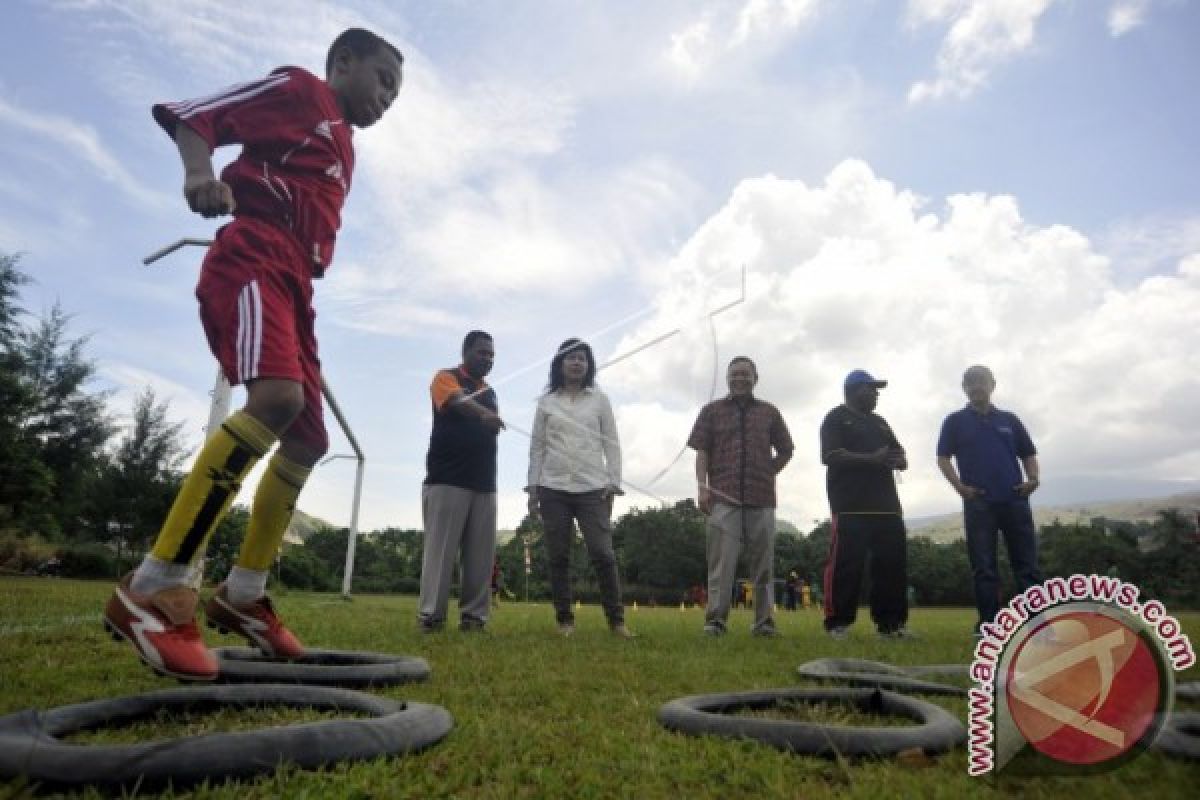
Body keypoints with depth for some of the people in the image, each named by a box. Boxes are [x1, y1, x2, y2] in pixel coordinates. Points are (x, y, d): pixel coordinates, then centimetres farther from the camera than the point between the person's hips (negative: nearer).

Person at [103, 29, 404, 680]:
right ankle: (153, 589, -26)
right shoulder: (296, 89, 7)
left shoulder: (346, 154, 29)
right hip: (251, 260, -9)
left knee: (309, 441, 4)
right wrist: (200, 173, -19)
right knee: (277, 397, -32)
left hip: (293, 284, 9)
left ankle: (243, 594, 13)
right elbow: (189, 116, -1)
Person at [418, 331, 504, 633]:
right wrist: (484, 414, -41)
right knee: (440, 549, -7)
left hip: (484, 484, 6)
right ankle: (430, 615, -3)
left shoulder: (489, 391, 22)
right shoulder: (446, 377, 2)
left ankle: (473, 616, 6)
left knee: (481, 554, 2)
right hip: (447, 480, -6)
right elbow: (459, 401, -22)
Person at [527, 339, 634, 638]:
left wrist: (613, 483, -2)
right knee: (558, 557, 3)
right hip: (553, 489, 1)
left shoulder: (599, 399, 10)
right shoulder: (546, 402, 10)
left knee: (603, 554, -7)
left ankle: (616, 619, 2)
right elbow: (537, 447, 10)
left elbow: (611, 444, 7)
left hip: (592, 488, -1)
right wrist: (532, 487, 3)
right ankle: (564, 620, 13)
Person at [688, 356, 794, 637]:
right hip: (723, 497, -2)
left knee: (763, 562, 5)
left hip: (761, 498, 2)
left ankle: (764, 621, 12)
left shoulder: (769, 412, 15)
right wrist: (702, 486, -5)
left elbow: (785, 450, 21)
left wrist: (767, 475, 10)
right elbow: (702, 452, 6)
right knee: (721, 561, -5)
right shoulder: (711, 411, 12)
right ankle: (715, 620, -2)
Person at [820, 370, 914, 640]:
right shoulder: (836, 418, 2)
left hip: (886, 504, 8)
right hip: (851, 505, -7)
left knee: (892, 564, 5)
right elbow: (831, 456, -11)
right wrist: (872, 459, -18)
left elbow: (899, 454, 22)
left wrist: (898, 460, -3)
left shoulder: (879, 422, 26)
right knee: (846, 564, -8)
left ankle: (890, 623, 11)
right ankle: (838, 623, -2)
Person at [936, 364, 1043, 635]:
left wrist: (1034, 478, -4)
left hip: (1015, 500, 2)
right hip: (978, 503, -2)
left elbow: (1028, 454, 15)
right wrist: (960, 486, -12)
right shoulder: (955, 421, 7)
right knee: (983, 568, 2)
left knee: (1027, 563, 4)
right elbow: (943, 458, 2)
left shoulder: (1009, 419, 15)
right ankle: (988, 623, 8)